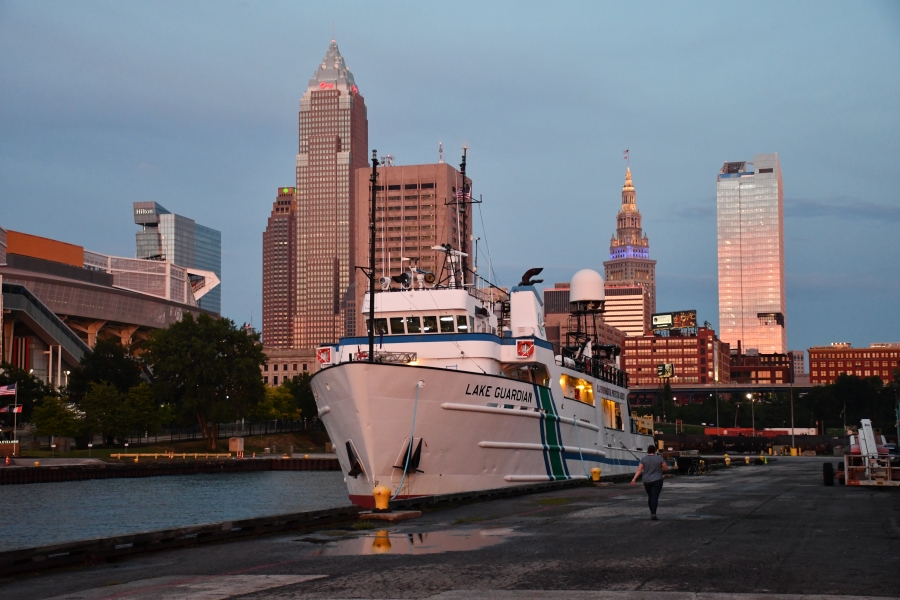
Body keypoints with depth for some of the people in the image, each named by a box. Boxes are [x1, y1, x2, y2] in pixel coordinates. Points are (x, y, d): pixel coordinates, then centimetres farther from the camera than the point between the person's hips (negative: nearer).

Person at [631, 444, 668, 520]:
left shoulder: (643, 459, -1)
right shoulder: (659, 458, -5)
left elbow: (639, 470, -8)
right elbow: (666, 468, 1)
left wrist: (634, 479, -11)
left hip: (647, 481, 3)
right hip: (657, 481, -3)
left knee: (650, 496, 19)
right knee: (655, 497, -6)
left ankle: (652, 512, 27)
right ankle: (653, 514, -17)